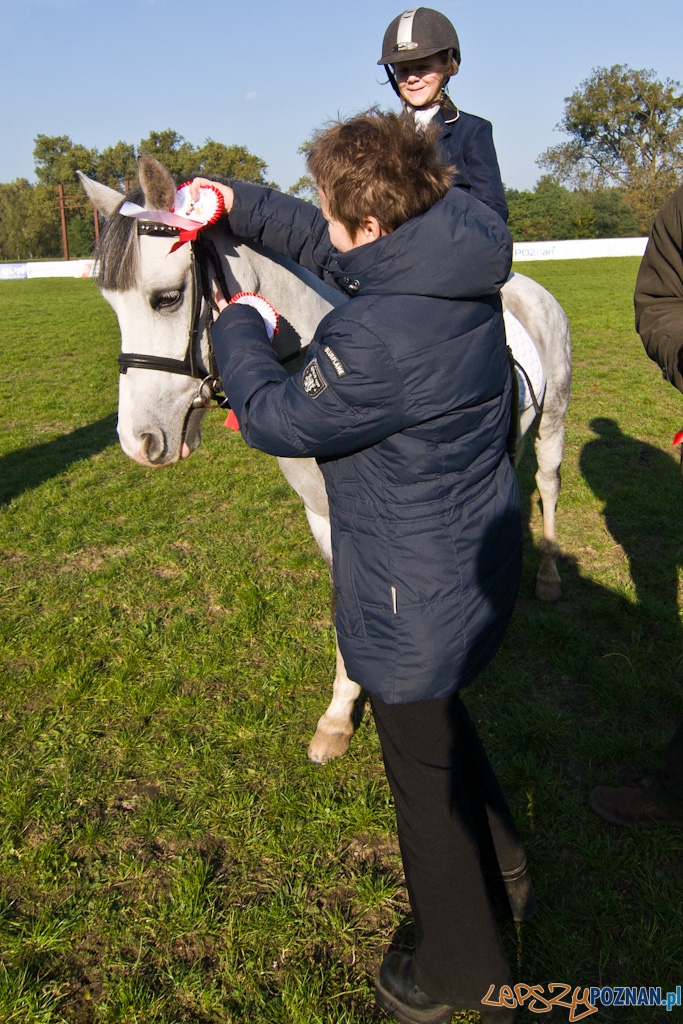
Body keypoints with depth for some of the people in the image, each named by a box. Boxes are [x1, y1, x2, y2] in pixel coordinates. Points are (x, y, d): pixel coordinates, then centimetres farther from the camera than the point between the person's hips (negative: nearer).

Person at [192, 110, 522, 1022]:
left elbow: (276, 421, -17)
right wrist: (239, 206, 14)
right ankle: (502, 875, 57)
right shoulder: (456, 266, -4)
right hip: (476, 561, 9)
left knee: (425, 774, 14)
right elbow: (335, 252, 13)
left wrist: (240, 331, 0)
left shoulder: (378, 338, -33)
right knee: (443, 726, 31)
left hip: (417, 599, -9)